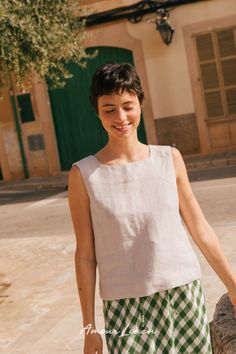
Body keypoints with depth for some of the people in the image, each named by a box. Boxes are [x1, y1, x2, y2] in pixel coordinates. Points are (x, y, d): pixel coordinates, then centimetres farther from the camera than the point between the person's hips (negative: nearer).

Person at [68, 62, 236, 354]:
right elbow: (85, 254, -2)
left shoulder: (169, 158, 1)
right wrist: (89, 327, 1)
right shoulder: (84, 174, -5)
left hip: (184, 294, 2)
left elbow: (199, 228, 7)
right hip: (125, 305, -2)